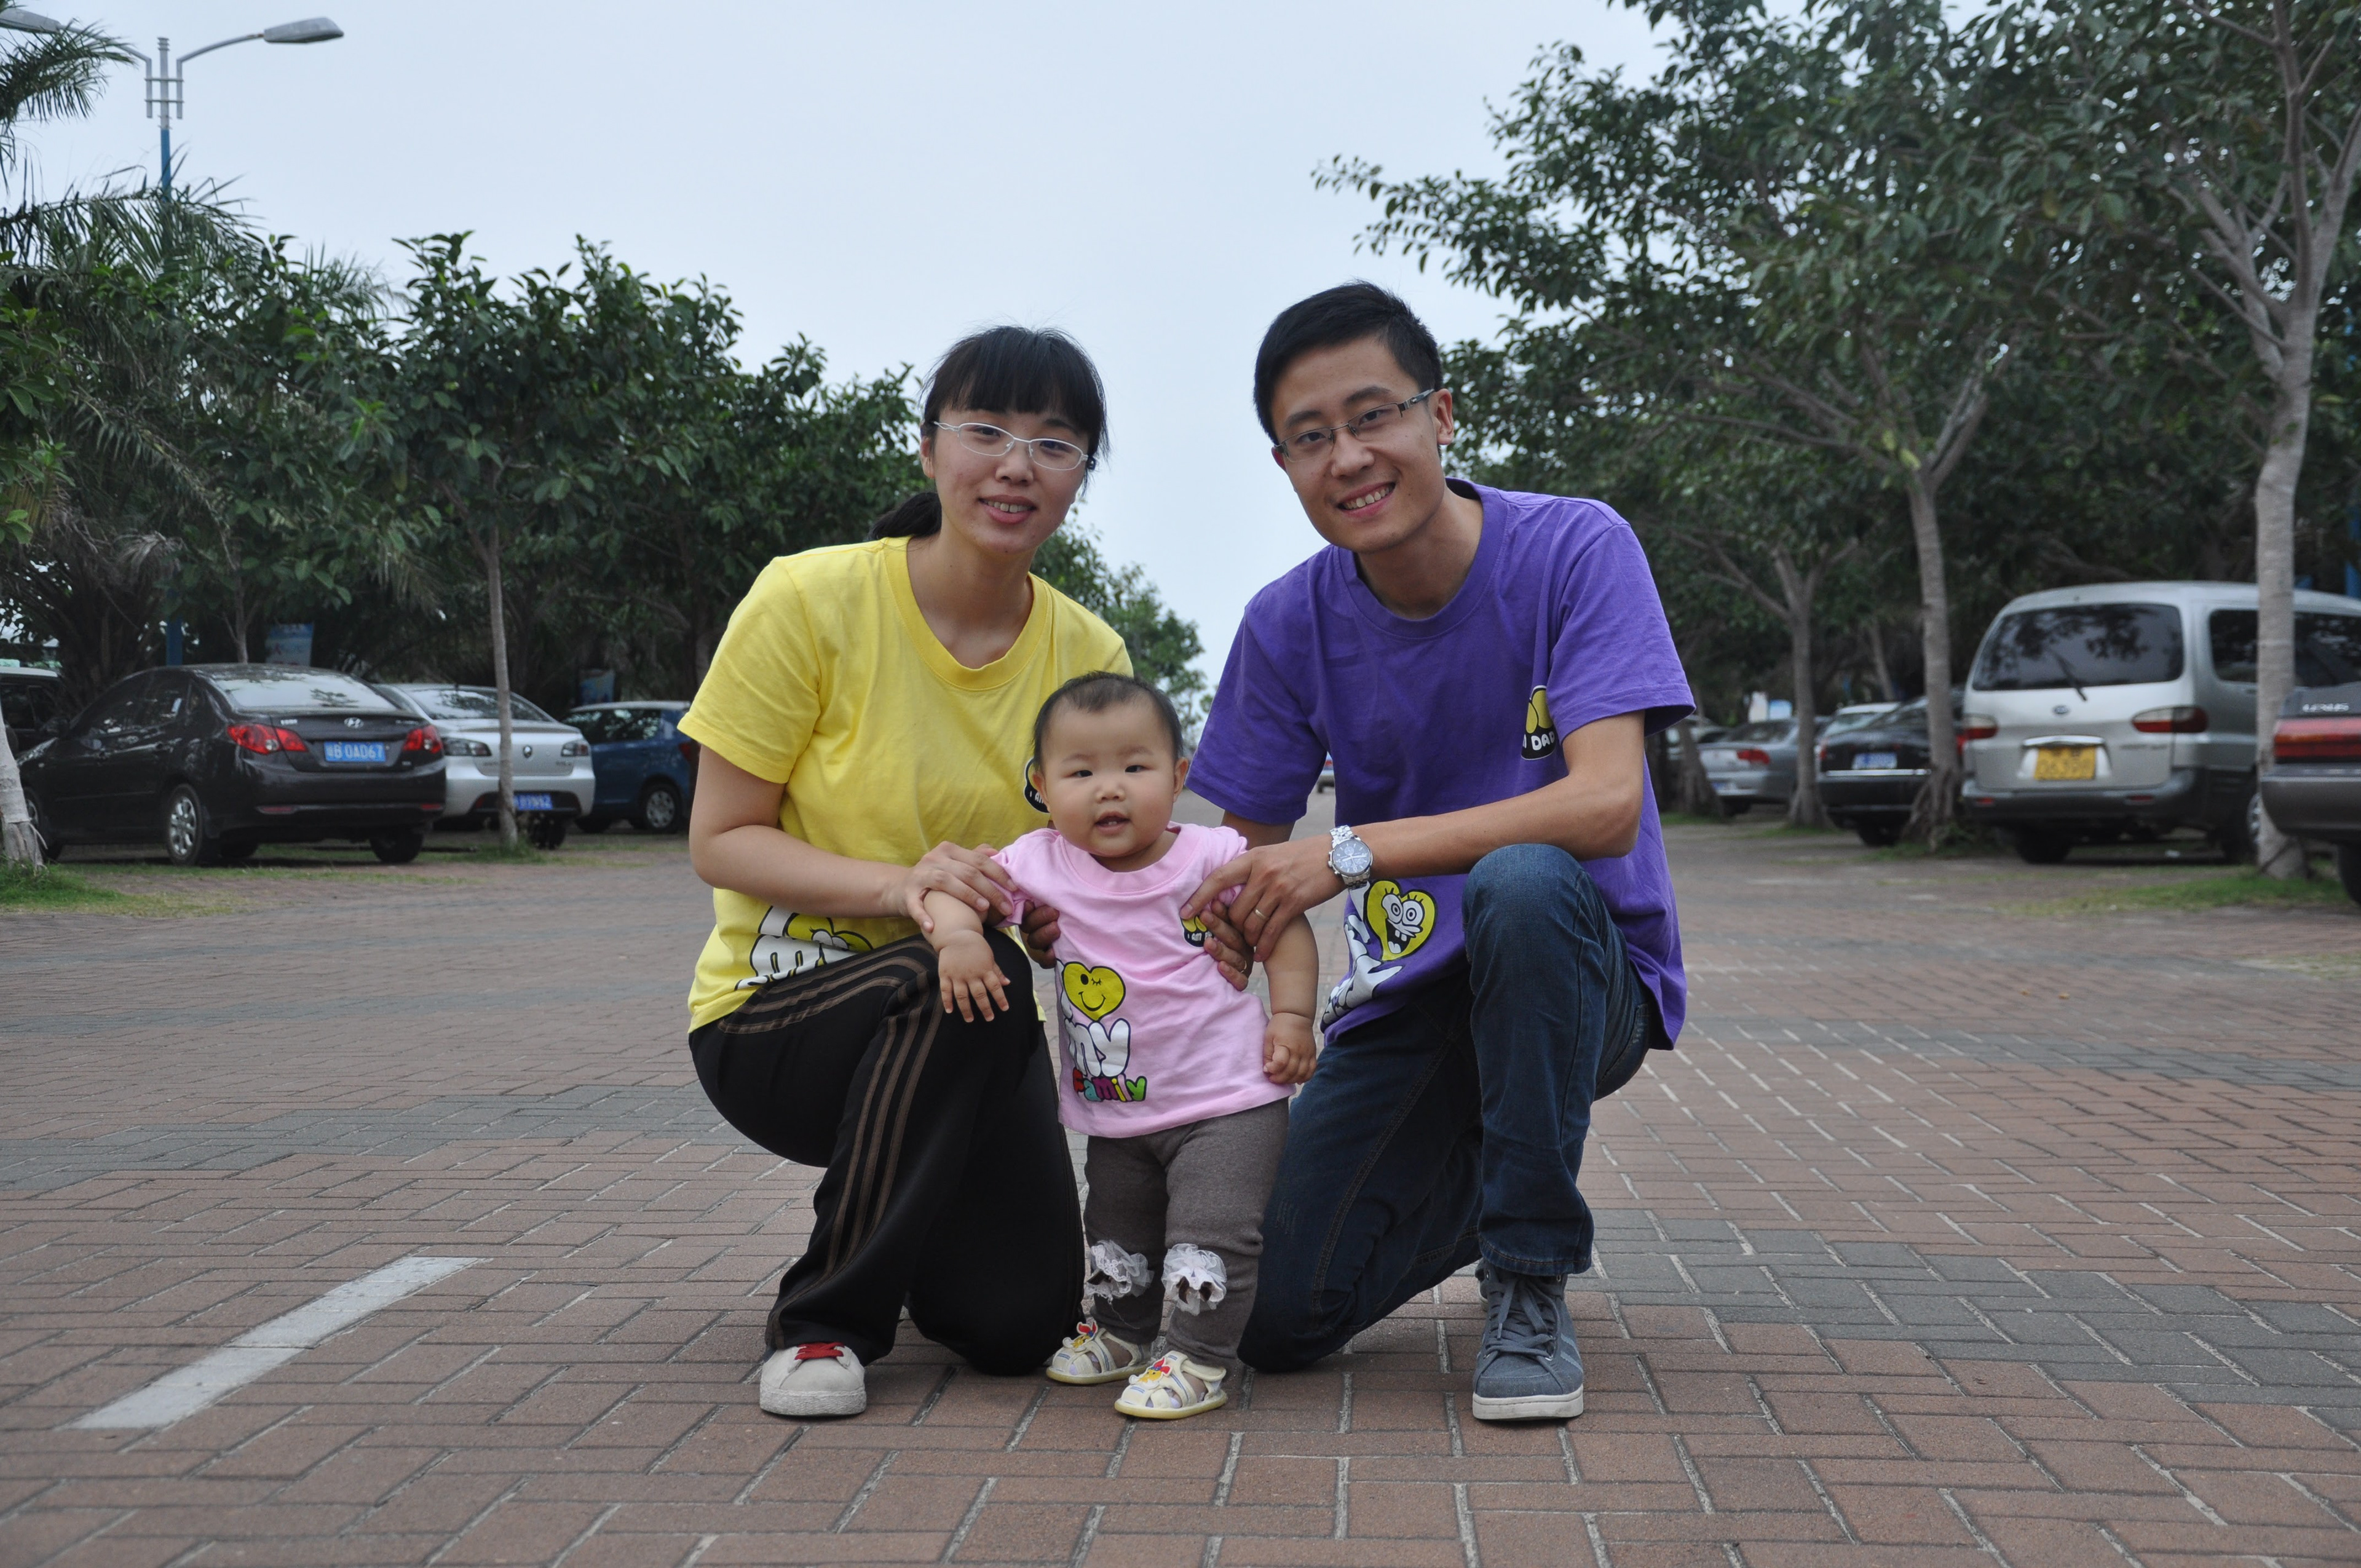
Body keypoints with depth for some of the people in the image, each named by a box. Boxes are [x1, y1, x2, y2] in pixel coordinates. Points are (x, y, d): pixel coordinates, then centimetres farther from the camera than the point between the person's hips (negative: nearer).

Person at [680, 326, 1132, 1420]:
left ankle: (899, 1226, 26)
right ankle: (825, 1316, -15)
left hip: (967, 1033, 4)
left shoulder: (1087, 654, -4)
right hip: (772, 1008, -4)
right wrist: (899, 887, -28)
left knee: (1020, 1324, -12)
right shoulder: (811, 600, -15)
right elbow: (720, 841, -12)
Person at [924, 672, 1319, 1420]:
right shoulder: (1041, 864, -8)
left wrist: (1291, 1014, -11)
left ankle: (1201, 1360, 7)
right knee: (1114, 1237, 21)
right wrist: (958, 937, -32)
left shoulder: (1213, 858, -12)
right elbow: (954, 887, -11)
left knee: (1208, 1236, -9)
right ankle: (1119, 1332, 44)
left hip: (1228, 1103, -4)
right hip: (1117, 1113, 4)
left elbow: (1285, 927, -1)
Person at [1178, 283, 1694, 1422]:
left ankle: (1529, 1283, -19)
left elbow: (1607, 803, -28)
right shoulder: (1289, 625, -5)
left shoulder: (1576, 549, -16)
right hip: (1411, 992, 4)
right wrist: (1224, 923, -25)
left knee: (1519, 881, -39)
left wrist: (1353, 851, -36)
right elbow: (1250, 858, -1)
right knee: (1275, 1320, -9)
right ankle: (1471, 1176, 23)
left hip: (1586, 978, -3)